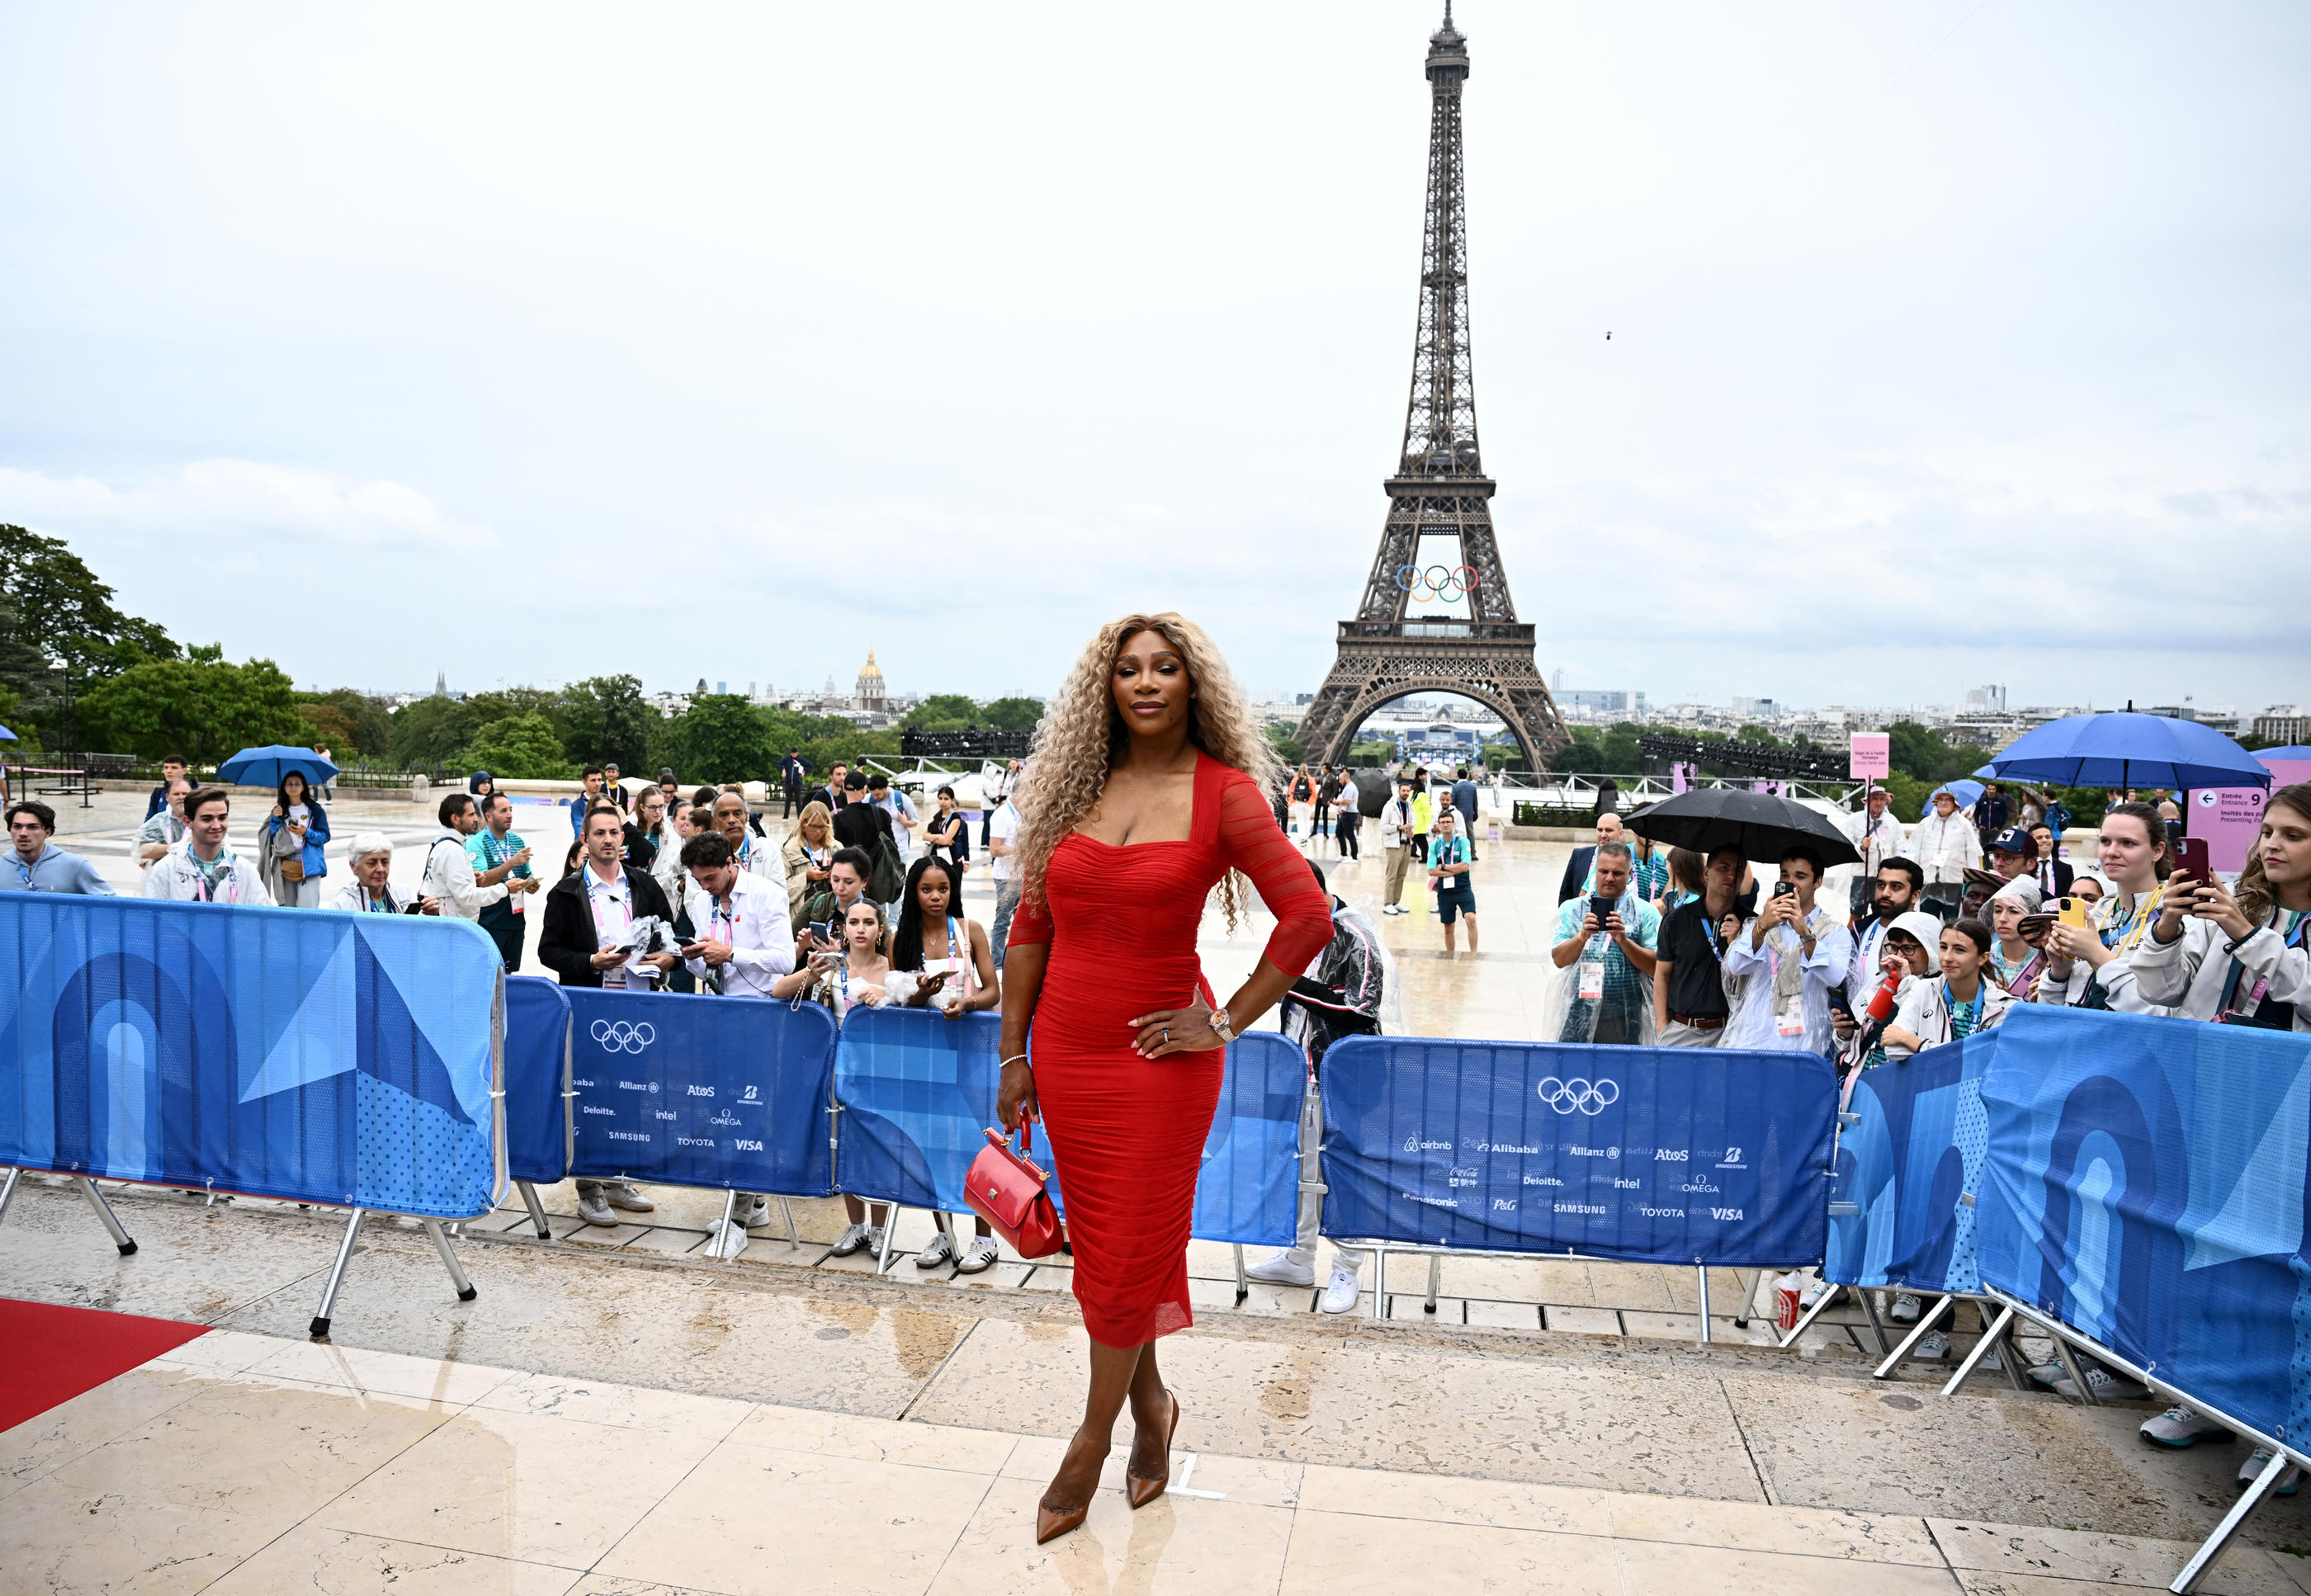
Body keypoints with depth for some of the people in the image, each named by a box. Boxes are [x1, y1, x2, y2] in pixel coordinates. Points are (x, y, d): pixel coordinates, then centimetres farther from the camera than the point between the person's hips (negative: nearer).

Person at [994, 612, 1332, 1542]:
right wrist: (1013, 1056, 4)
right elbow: (1030, 929, 5)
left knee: (1128, 1251, 8)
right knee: (1099, 1244, 16)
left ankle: (1092, 1441, 30)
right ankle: (1151, 1405, 39)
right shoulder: (1074, 787, 3)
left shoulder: (1224, 793, -9)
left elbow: (1308, 917, -14)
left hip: (1158, 1057, -4)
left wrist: (1226, 1023, -12)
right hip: (1065, 1053, 4)